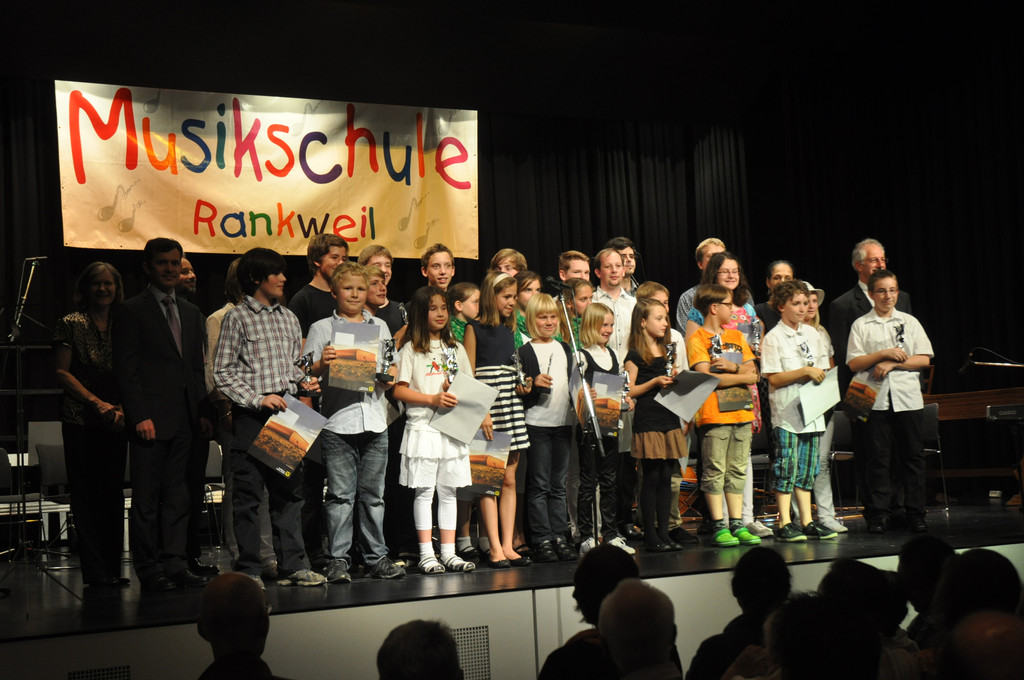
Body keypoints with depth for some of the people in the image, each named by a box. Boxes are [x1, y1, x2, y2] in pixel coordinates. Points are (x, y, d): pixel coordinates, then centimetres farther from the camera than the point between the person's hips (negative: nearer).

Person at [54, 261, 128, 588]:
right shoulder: (71, 325, 1)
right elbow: (62, 372, -4)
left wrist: (122, 408, -6)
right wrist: (97, 403, -12)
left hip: (116, 422, 4)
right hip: (80, 420, -3)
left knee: (114, 492, 6)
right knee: (86, 493, -2)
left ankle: (113, 568, 12)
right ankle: (95, 570, 1)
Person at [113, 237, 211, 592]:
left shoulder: (191, 313, 17)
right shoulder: (132, 311, -1)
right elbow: (126, 370, -7)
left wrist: (202, 412, 9)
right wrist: (140, 416, -14)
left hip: (184, 420, 6)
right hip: (151, 420, -6)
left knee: (178, 495, 8)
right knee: (147, 498, 0)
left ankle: (175, 563, 14)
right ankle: (150, 569, 6)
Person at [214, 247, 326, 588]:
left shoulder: (288, 317, 16)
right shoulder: (237, 318, -2)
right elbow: (223, 374, -6)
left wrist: (304, 382, 2)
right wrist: (259, 399, -14)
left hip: (286, 413, 5)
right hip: (251, 417, -5)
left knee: (289, 490, 6)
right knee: (249, 493, -1)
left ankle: (292, 566, 12)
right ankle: (249, 570, 7)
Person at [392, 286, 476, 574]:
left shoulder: (456, 348, 15)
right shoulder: (411, 349, 0)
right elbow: (399, 390, -6)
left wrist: (460, 397, -4)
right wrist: (432, 399, -15)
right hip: (423, 427, -5)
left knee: (449, 491, 7)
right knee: (424, 491, -2)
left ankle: (449, 553, 12)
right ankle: (426, 554, 3)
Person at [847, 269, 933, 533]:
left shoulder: (909, 322, 11)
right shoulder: (861, 325, 7)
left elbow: (924, 359, 4)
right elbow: (854, 363, -1)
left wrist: (893, 363, -8)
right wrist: (884, 354, -11)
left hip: (908, 398, 1)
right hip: (875, 399, -1)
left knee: (913, 456, 3)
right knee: (878, 457, 0)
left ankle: (916, 514, 9)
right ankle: (878, 515, 5)